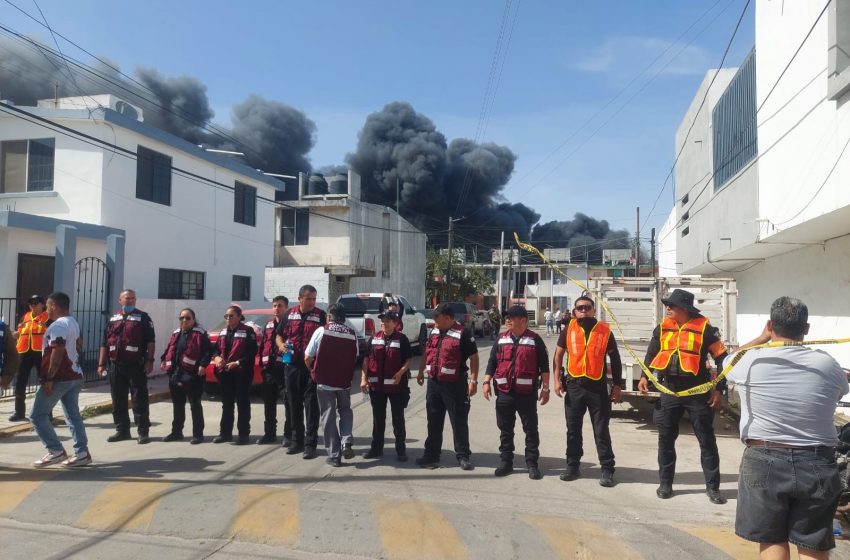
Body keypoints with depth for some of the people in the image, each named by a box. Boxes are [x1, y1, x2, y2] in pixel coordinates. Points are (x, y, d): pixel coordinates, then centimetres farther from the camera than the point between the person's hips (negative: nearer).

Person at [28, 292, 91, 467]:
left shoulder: (58, 325, -16)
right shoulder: (73, 323, 15)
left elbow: (57, 354, -24)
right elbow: (78, 344, 30)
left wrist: (49, 379, -22)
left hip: (59, 378, -10)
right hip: (74, 375, 10)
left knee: (37, 415, 0)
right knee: (73, 415, 10)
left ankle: (56, 451, -2)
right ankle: (81, 453, 8)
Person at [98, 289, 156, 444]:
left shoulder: (143, 317, 2)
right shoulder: (113, 319, 15)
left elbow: (151, 341, -5)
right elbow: (105, 343, 16)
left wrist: (149, 360, -13)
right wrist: (101, 363, 10)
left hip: (136, 365, -5)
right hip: (116, 365, 5)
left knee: (140, 399, -3)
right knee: (118, 400, 10)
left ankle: (143, 431, 2)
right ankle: (122, 430, 21)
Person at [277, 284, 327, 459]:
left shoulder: (320, 315, -1)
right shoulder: (290, 314, 8)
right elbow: (280, 335, 16)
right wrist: (282, 345, -5)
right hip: (292, 365, 4)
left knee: (311, 404, -3)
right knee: (294, 404, 11)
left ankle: (310, 444, 4)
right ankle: (297, 441, 24)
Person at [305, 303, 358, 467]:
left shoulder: (321, 331, -9)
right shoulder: (352, 334, -1)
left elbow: (308, 358, -5)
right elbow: (354, 359, 5)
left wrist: (313, 372, 14)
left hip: (324, 382, -2)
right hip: (344, 382, 2)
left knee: (328, 418, 7)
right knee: (345, 410, 23)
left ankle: (334, 455, 9)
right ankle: (346, 442, 4)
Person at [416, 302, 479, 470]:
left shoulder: (463, 333, -13)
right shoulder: (434, 331, 9)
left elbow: (474, 357, -13)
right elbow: (426, 352, 21)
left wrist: (473, 381, -16)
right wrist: (421, 372, 22)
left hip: (454, 385, -7)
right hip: (434, 382, 7)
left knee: (459, 422, 3)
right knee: (434, 421, 14)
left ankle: (463, 456, 16)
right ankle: (431, 455, 24)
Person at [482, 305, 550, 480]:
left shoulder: (535, 340, 0)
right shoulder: (502, 338, 9)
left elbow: (544, 366, 1)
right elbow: (492, 362, 11)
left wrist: (545, 388, -3)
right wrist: (487, 382, 1)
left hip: (527, 393, -3)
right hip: (504, 392, 3)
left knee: (531, 429, 4)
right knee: (505, 429, 10)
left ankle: (532, 464, 14)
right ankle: (506, 462, 21)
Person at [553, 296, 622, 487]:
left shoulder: (605, 331, -1)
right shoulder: (569, 330, 3)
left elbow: (615, 359, 5)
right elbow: (558, 355, 8)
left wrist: (617, 386, 2)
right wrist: (557, 379, -1)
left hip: (597, 386, -2)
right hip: (573, 385, 2)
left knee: (601, 431, 4)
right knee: (573, 429, 11)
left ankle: (607, 470, 13)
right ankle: (572, 466, 23)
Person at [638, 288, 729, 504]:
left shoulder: (704, 328, -7)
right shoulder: (662, 328, 5)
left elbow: (721, 358, -3)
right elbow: (651, 354, 14)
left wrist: (718, 388, -7)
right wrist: (644, 377, 0)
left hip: (698, 392, -3)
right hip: (669, 391, 4)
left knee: (707, 440, 6)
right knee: (666, 438, 9)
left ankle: (712, 486, 18)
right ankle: (665, 483, 21)